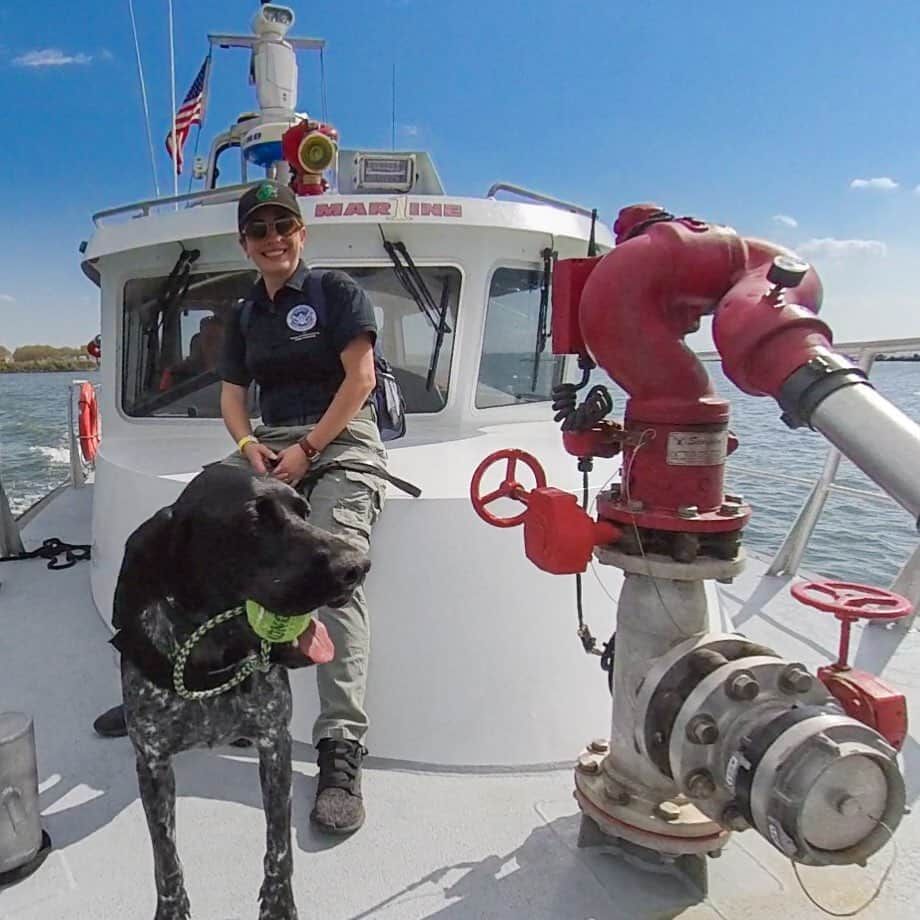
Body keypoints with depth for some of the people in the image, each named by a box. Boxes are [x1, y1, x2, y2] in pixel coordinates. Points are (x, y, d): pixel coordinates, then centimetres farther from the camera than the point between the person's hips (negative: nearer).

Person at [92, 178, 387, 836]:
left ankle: (342, 748, -26)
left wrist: (308, 450, -12)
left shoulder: (337, 290, 5)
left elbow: (360, 377, -5)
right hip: (269, 445, 6)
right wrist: (249, 444, -5)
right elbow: (232, 396, 18)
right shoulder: (244, 315, 21)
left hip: (340, 441, -6)